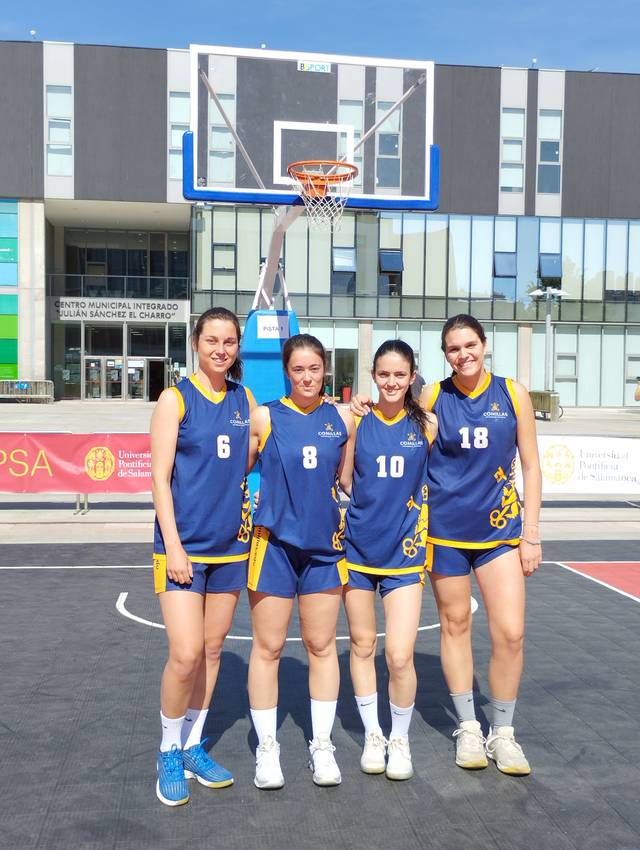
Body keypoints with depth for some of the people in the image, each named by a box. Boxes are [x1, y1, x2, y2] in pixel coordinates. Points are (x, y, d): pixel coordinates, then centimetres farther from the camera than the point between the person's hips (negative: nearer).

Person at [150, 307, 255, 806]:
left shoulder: (245, 400, 8)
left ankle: (193, 748, 27)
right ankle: (169, 752, 14)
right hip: (184, 545, -5)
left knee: (212, 651, 11)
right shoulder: (176, 399, -5)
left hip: (230, 544, 5)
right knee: (185, 655, -9)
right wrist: (172, 544, -15)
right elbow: (160, 476, -9)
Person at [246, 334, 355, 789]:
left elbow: (349, 482, 12)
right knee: (268, 648, 6)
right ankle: (267, 748, 22)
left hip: (325, 545, 2)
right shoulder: (264, 417, -4)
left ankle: (322, 745, 25)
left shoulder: (343, 419, 4)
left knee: (322, 646, 10)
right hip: (274, 543, -2)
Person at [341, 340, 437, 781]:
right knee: (362, 645, 13)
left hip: (404, 550, -1)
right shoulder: (356, 421, -2)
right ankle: (372, 734, 32)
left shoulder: (427, 424, -2)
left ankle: (400, 739, 19)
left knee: (400, 655, -7)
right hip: (358, 547, 1)